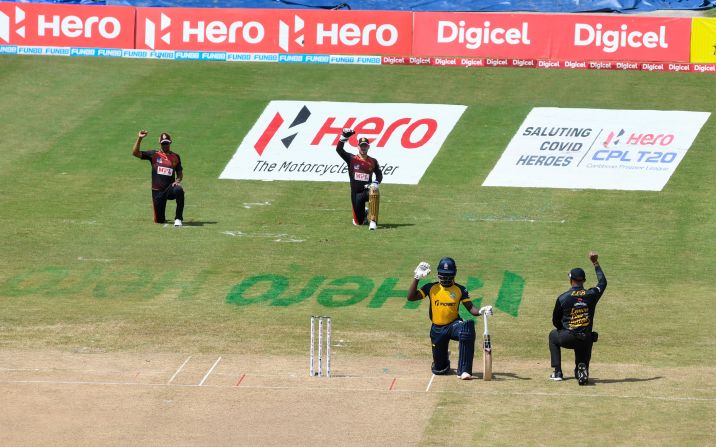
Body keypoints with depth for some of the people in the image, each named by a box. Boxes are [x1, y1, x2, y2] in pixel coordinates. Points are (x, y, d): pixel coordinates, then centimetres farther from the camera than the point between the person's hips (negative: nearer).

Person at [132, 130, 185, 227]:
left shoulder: (175, 156, 9)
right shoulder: (154, 154, 4)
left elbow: (180, 173, 15)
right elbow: (135, 153, -4)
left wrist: (178, 181, -7)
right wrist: (139, 139, -16)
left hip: (170, 188, 0)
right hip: (157, 191, 0)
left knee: (179, 190, -37)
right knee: (159, 220, -1)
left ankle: (178, 219, -28)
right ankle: (162, 217, 39)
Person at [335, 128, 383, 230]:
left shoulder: (373, 161, 6)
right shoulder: (351, 159, 2)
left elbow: (379, 175, 11)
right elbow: (339, 149, -10)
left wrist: (375, 183, -10)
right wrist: (344, 137, -21)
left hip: (367, 190, -1)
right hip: (356, 193, 1)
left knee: (374, 191, -40)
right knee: (358, 222, 2)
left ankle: (373, 221, -37)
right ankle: (364, 215, 42)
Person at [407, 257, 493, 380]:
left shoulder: (460, 290, -1)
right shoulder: (431, 288, -2)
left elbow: (471, 308, -5)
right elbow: (411, 297, -10)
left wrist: (480, 311, -27)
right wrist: (417, 278, -15)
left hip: (454, 325, -1)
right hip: (437, 329, 1)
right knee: (439, 369, 4)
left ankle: (463, 371, -35)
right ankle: (444, 359, 48)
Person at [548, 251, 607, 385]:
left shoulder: (562, 298, -5)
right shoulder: (591, 294, -3)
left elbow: (556, 322, 6)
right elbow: (603, 282, 20)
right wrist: (596, 263, 27)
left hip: (567, 339, -1)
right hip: (586, 340, 1)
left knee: (553, 335, 32)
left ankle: (557, 372, 22)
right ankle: (581, 371, -15)